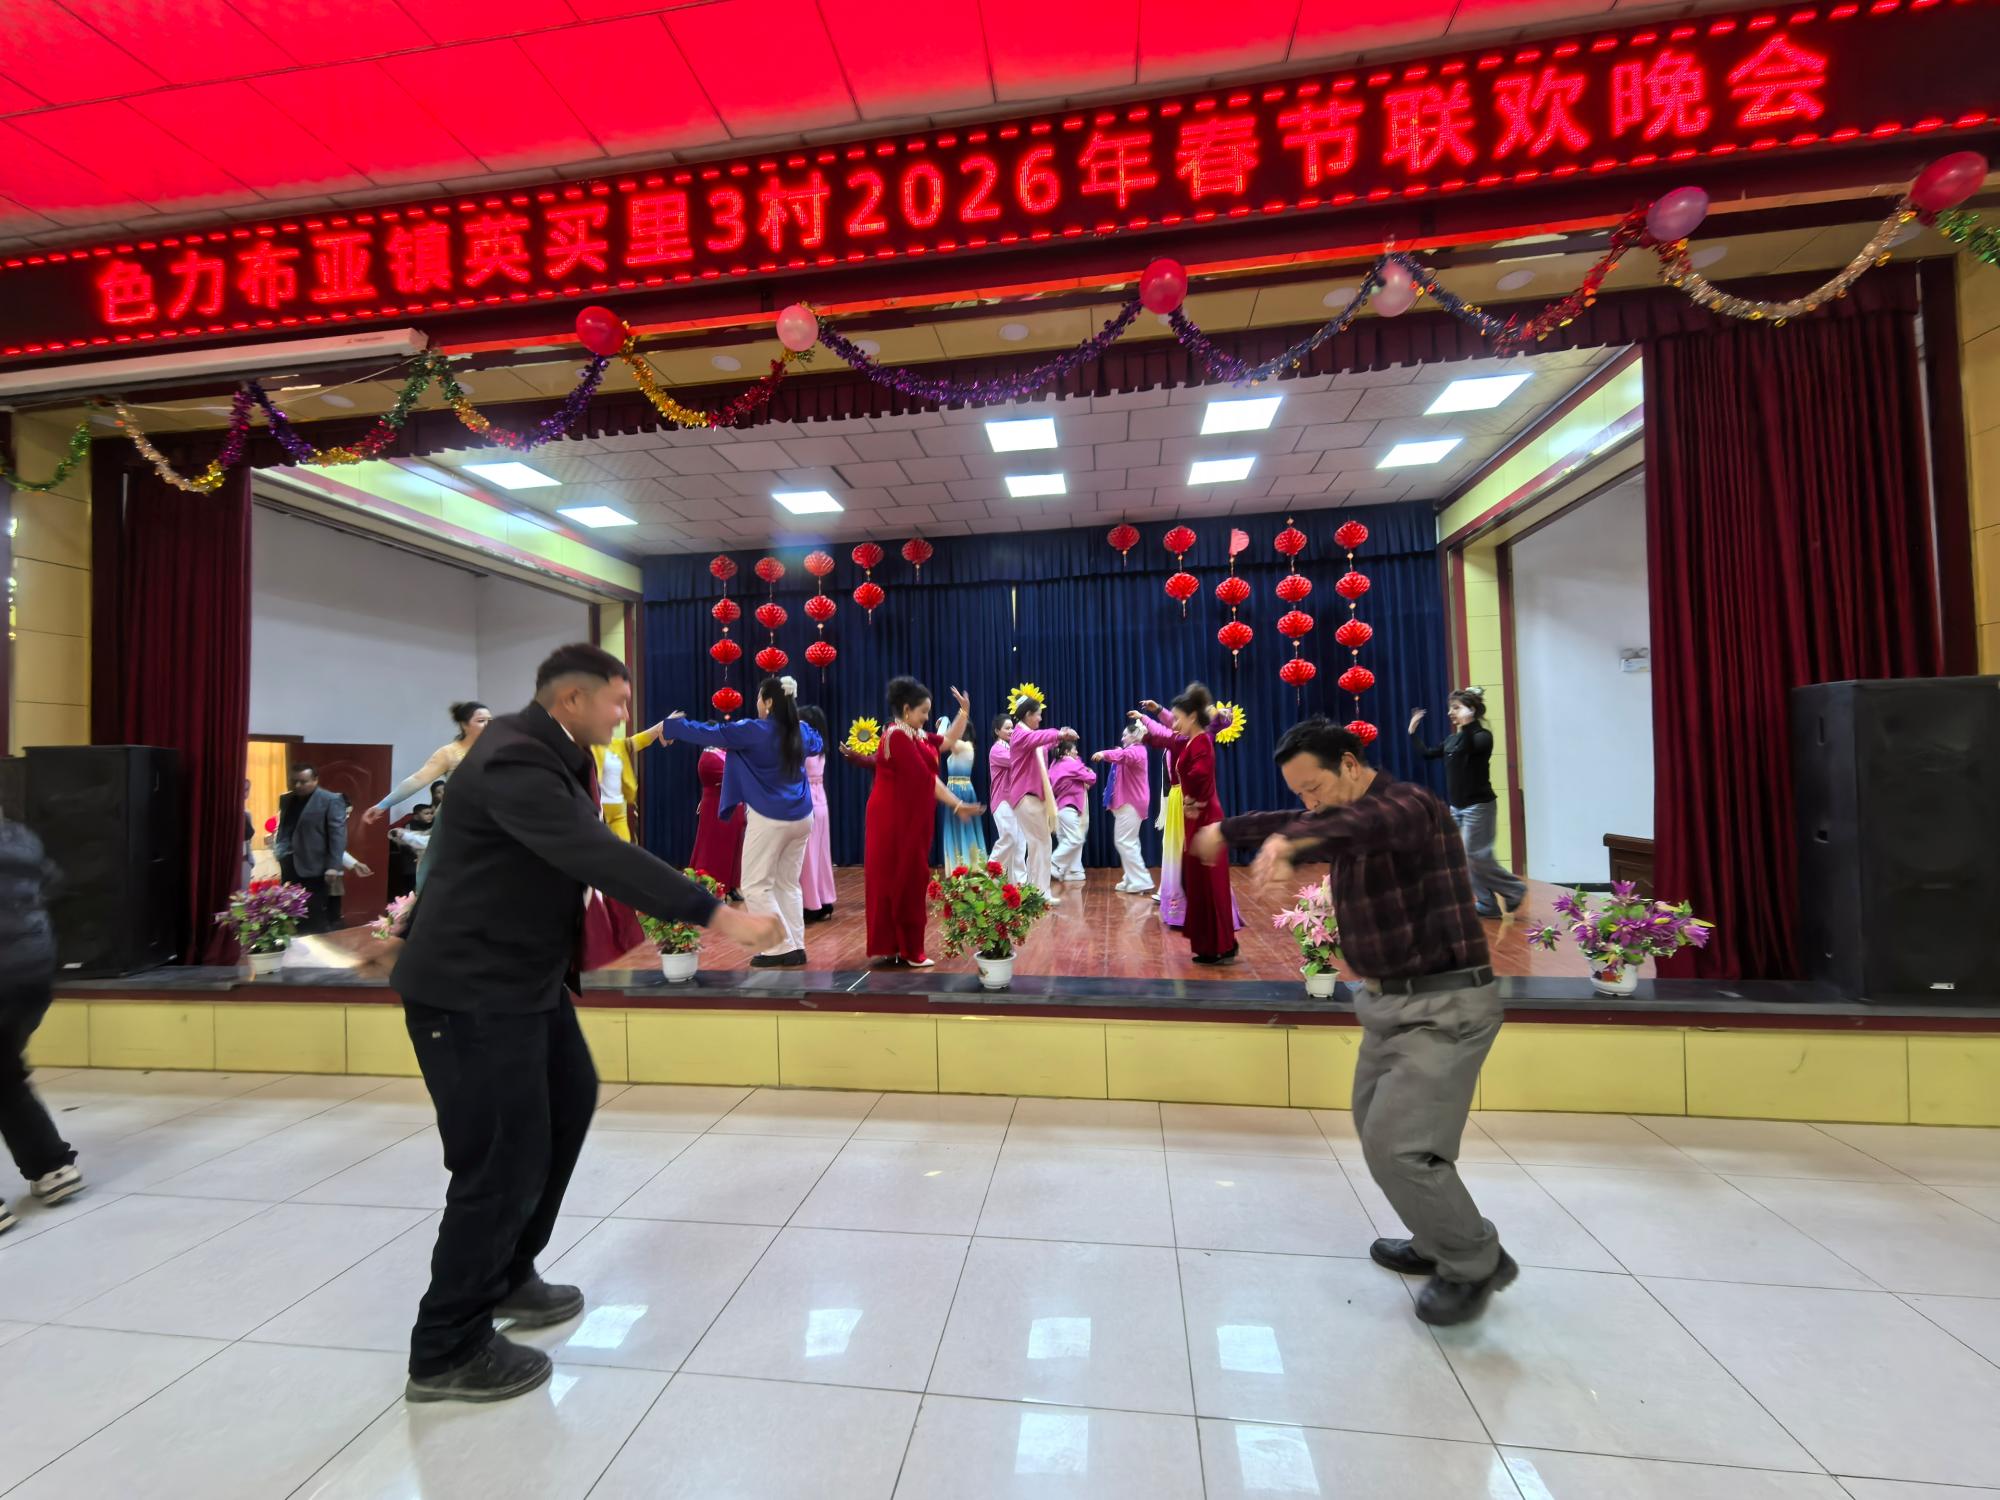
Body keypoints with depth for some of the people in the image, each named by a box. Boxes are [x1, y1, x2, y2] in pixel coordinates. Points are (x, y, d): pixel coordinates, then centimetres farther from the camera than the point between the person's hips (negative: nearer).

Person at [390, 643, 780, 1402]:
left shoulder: (555, 752, 8)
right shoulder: (514, 758, -24)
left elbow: (592, 850, 14)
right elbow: (597, 855, -36)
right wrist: (712, 912, -39)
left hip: (524, 972, 11)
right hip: (471, 985, -11)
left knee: (568, 1101, 22)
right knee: (505, 1161, -2)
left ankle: (507, 1277, 39)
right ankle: (446, 1349, 20)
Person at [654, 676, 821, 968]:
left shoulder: (755, 731, -11)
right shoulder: (802, 731, 7)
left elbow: (710, 733, -6)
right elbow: (817, 745, 31)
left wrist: (669, 726, 8)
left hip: (769, 819, -7)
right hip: (801, 818, 7)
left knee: (755, 886, 3)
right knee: (788, 883, 13)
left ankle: (782, 948, 0)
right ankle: (795, 947, 12)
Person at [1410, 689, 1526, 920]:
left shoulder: (1483, 736, -12)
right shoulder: (1451, 739, 10)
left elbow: (1472, 747, -33)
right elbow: (1428, 754, 17)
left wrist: (1467, 725, -45)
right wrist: (1413, 733, 12)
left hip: (1479, 805, -8)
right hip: (1457, 806, 8)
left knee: (1474, 856, -9)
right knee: (1463, 858, 7)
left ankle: (1514, 888, 13)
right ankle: (1487, 904, 15)